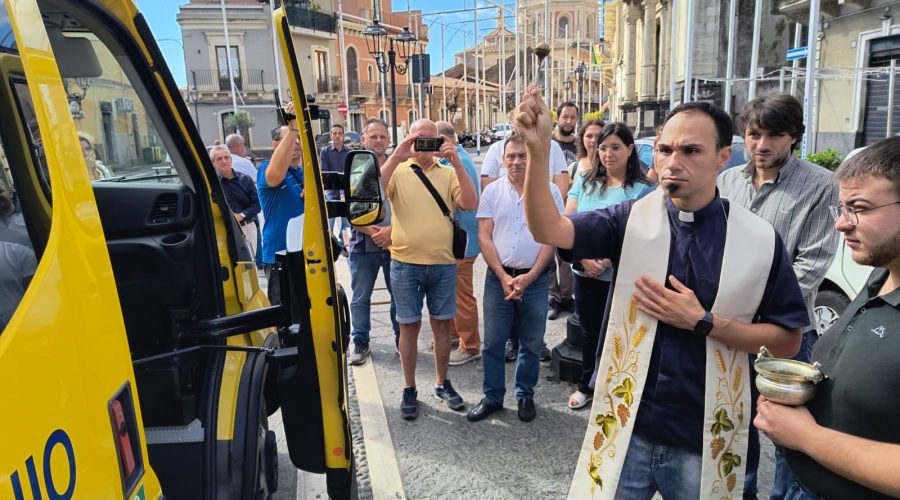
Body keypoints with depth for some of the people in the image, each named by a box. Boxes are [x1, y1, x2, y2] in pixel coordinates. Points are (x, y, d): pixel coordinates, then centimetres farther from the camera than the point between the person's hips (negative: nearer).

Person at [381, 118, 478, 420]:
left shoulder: (448, 174, 5)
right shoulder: (397, 171, 0)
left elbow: (470, 203, -10)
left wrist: (456, 162, -17)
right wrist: (396, 156, -23)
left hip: (443, 264, 2)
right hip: (406, 264, -2)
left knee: (442, 324, 13)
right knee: (409, 326, 9)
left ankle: (442, 384, 30)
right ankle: (410, 389, 23)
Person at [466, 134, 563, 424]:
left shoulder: (549, 191, -2)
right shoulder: (492, 192, 2)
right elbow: (484, 237, -1)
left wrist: (529, 277, -13)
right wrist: (503, 276, -11)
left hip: (535, 279, -1)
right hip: (498, 277, 1)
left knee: (531, 344, 11)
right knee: (493, 342, 8)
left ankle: (525, 396, 30)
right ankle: (492, 397, 24)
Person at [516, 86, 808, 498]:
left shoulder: (760, 240, -6)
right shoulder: (631, 219, -6)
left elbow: (788, 341, -2)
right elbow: (548, 229, -21)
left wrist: (702, 322, -15)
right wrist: (538, 149, -35)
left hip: (705, 439, 0)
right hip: (624, 428, 0)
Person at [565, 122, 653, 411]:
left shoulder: (642, 190, -7)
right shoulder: (585, 181, 4)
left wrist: (608, 260, -20)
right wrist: (584, 257, -12)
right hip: (585, 273, 3)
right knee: (590, 332, 17)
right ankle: (587, 386, 35)